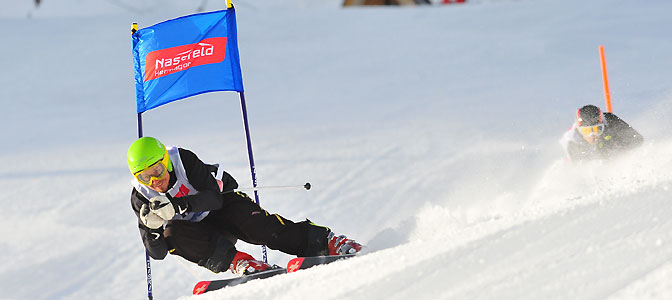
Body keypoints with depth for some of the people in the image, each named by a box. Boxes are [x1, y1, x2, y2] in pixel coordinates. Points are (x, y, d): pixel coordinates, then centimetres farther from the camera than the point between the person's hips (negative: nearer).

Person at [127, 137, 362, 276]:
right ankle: (236, 260, -33)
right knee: (172, 234, -31)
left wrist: (177, 206, -45)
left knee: (258, 226, -29)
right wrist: (152, 227, -38)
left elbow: (213, 197, -30)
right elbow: (157, 253, -16)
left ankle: (325, 242, -18)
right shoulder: (141, 198, -15)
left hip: (222, 204, -2)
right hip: (196, 229, 2)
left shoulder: (184, 160, -23)